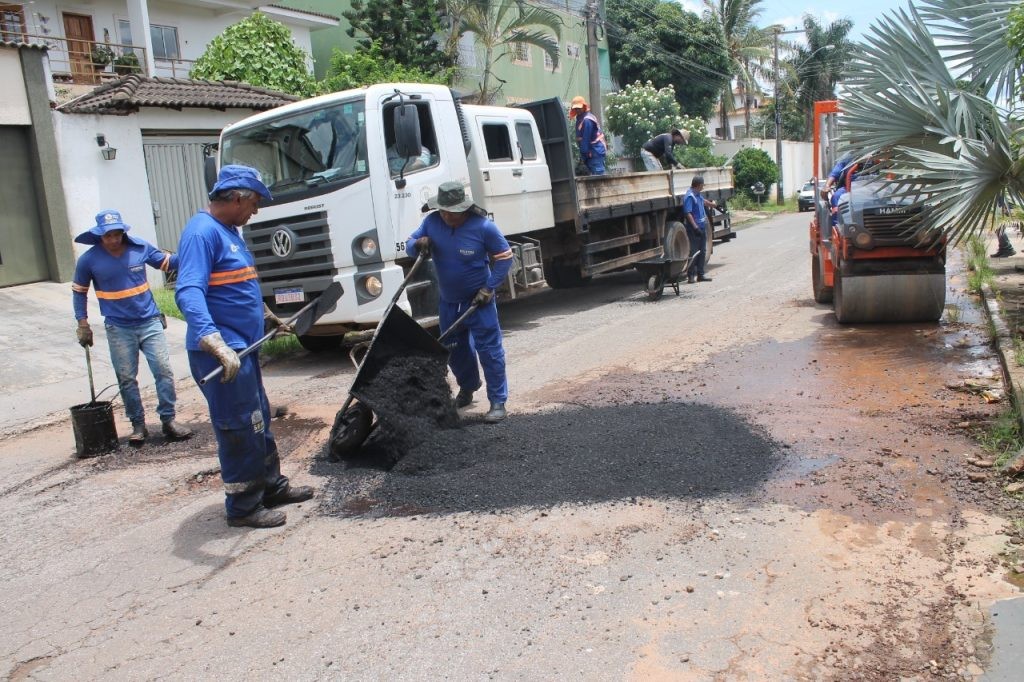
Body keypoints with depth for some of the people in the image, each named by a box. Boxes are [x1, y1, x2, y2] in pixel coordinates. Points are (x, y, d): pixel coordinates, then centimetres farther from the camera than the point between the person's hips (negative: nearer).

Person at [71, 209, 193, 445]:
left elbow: (167, 262, 6)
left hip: (150, 322, 1)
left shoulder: (140, 247, -5)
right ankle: (138, 425, 19)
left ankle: (168, 420, 9)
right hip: (119, 330, 0)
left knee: (164, 370, -2)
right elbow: (79, 291, 7)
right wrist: (83, 324, 2)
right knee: (127, 379, 7)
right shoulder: (89, 260, -6)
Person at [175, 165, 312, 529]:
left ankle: (272, 486, 34)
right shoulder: (202, 232, -18)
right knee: (239, 430, 0)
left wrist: (269, 318, 34)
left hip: (243, 347, 10)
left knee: (259, 421, 20)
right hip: (223, 355, -10)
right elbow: (188, 293, -31)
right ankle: (243, 506, 14)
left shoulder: (230, 231, 14)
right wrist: (217, 345, -42)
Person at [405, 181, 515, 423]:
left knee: (489, 349, -7)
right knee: (455, 350, 18)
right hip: (449, 301, 5)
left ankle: (498, 401, 1)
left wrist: (488, 288, -16)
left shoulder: (483, 227, -17)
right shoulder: (432, 222, -6)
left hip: (478, 299, -5)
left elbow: (504, 258, -9)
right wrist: (418, 244, -23)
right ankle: (467, 390, 41)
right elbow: (409, 244, 2)